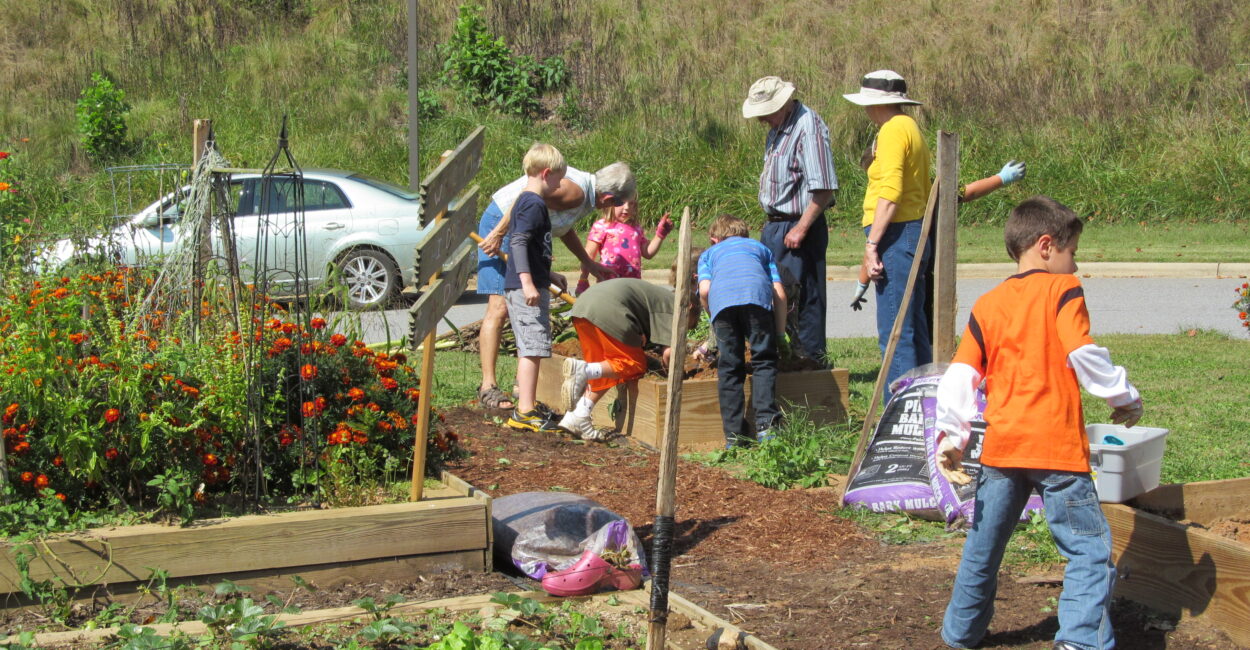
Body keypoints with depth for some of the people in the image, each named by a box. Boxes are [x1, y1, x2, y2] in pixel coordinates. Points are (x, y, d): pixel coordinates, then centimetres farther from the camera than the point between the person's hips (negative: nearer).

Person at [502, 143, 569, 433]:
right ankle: (525, 411, -11)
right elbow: (519, 243, -23)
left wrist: (549, 275, 32)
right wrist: (528, 282, -29)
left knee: (527, 347, 17)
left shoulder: (525, 201, 18)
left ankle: (526, 403, 26)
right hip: (527, 288, -11)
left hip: (523, 286, 11)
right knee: (533, 347, -10)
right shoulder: (534, 204, -13)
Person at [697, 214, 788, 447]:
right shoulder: (760, 247, 37)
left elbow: (704, 290, 12)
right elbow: (779, 293, 22)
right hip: (757, 297, 0)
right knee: (763, 361, 9)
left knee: (729, 367, 7)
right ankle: (766, 423, -7)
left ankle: (734, 434, 4)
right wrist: (779, 335, 28)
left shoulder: (709, 254, 35)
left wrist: (714, 319, 28)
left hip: (722, 301, 0)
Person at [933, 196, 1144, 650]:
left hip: (1000, 446, 6)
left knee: (984, 542, 17)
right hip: (1056, 446, -5)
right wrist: (1126, 399, 0)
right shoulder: (1062, 290, -3)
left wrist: (952, 438, 7)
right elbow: (1084, 356, -13)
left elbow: (960, 377, 5)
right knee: (1088, 546, -2)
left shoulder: (987, 305, 11)